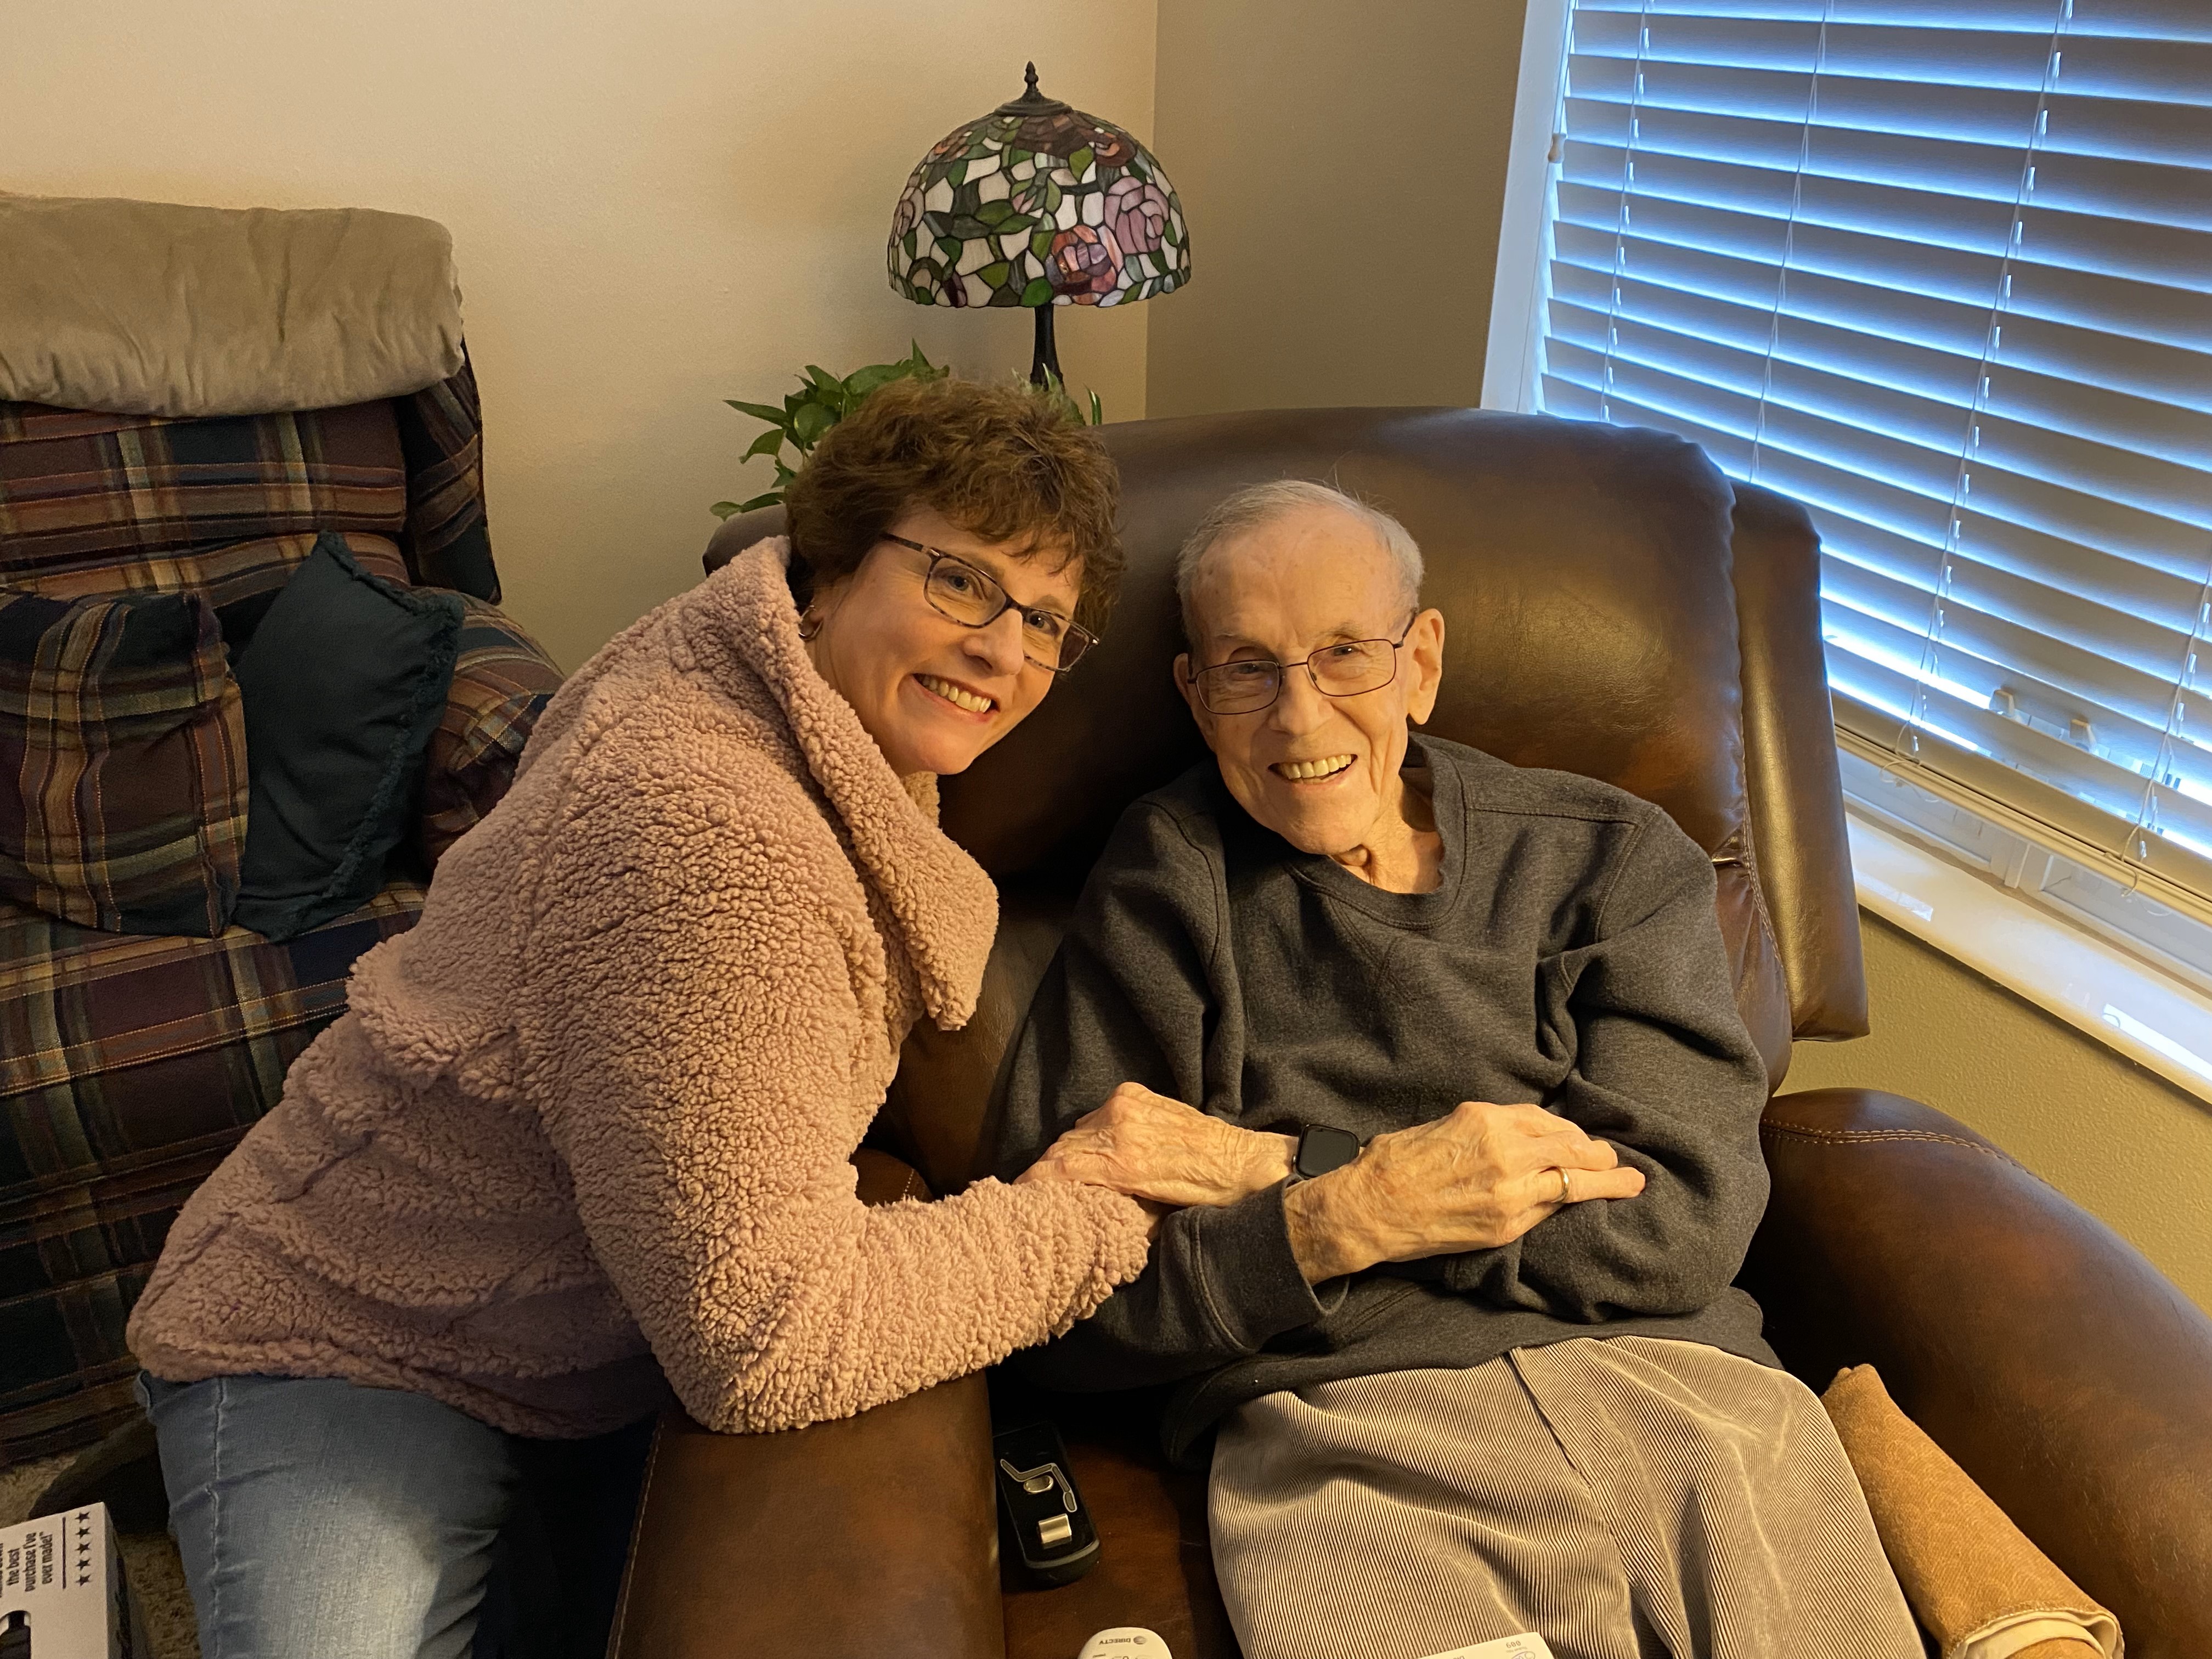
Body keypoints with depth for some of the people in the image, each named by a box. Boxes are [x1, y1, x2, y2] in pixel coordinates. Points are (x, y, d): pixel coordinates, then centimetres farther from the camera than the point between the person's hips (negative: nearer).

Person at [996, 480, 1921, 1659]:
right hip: (1341, 1430, -1)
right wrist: (1345, 1214, -15)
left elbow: (1677, 1223, -2)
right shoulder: (1169, 882, 7)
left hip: (1669, 1385, 2)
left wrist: (1270, 1169, -6)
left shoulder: (1610, 856, 13)